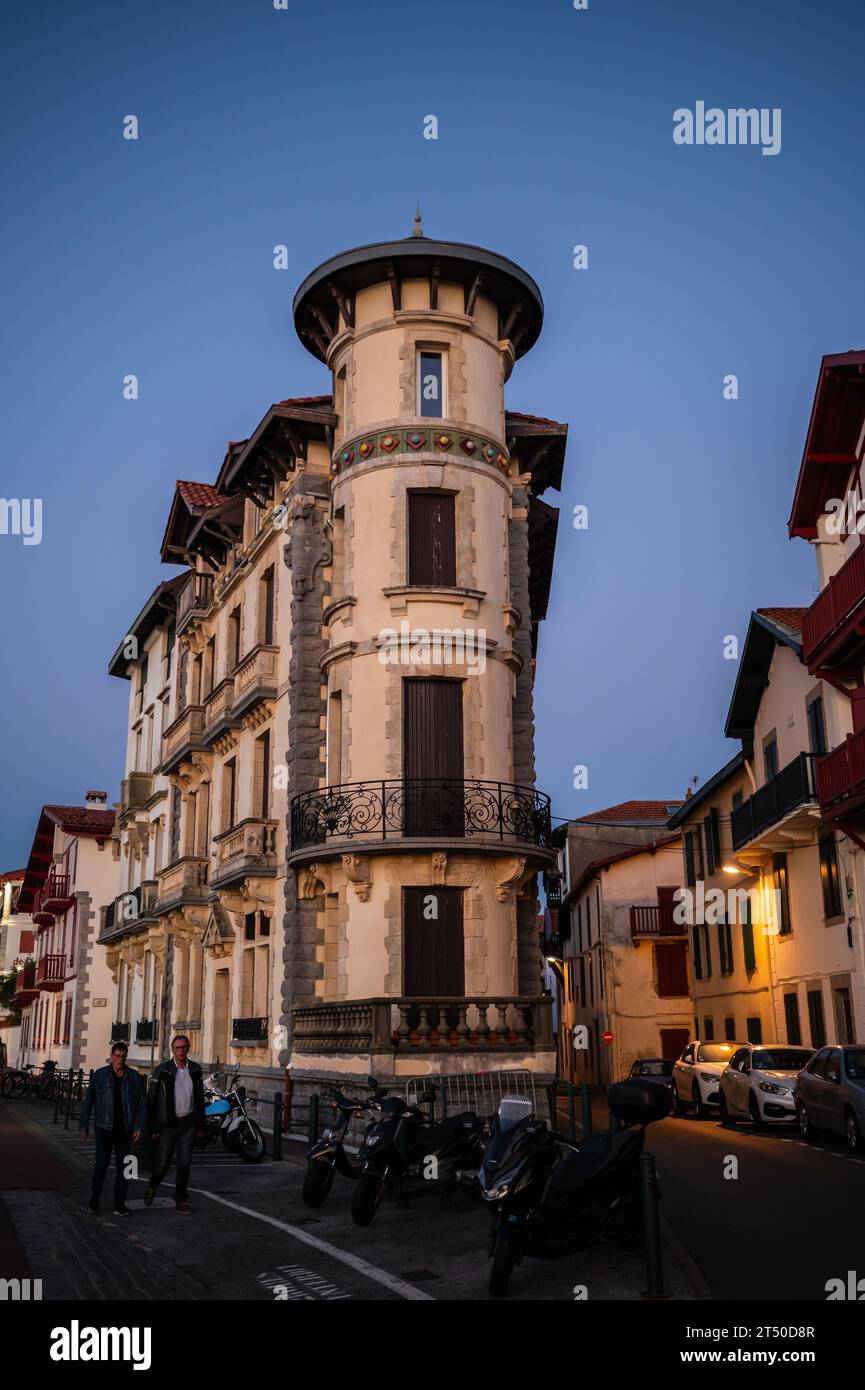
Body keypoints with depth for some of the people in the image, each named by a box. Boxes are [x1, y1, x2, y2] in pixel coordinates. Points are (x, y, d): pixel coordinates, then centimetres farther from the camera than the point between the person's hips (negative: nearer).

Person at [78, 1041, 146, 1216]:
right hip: (104, 1128, -2)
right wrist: (83, 1126, 2)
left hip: (124, 1130, 2)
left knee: (123, 1166, 3)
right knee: (101, 1164, -5)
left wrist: (139, 1126, -4)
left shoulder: (135, 1078, 4)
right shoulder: (100, 1075, 0)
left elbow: (141, 1105, 5)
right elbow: (88, 1102, 4)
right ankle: (94, 1198, 18)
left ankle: (120, 1204, 13)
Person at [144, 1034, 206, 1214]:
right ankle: (152, 1187, 31)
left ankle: (180, 1200, 14)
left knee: (185, 1163, 3)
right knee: (163, 1162, 2)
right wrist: (153, 1127, -10)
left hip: (188, 1124, 3)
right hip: (168, 1123, -3)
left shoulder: (195, 1069, 5)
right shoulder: (162, 1071, -7)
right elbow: (152, 1099, -6)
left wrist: (201, 1125, 9)